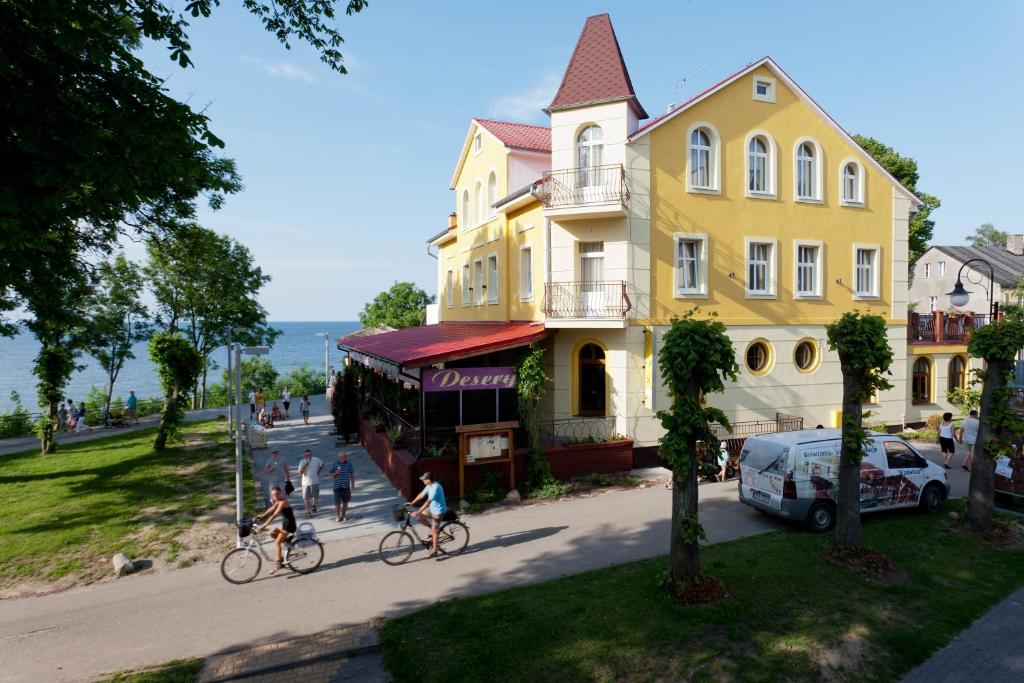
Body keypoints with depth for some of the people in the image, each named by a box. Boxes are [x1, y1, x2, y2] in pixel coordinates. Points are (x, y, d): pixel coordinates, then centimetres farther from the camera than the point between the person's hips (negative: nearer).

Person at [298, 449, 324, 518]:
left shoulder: (316, 460, -7)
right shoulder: (302, 462, -10)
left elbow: (322, 465, 14)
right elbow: (300, 473, -18)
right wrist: (305, 465, -25)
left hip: (315, 482, 1)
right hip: (306, 483, -1)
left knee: (316, 496, 9)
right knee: (306, 498, 2)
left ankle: (313, 506, 39)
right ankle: (308, 512, 17)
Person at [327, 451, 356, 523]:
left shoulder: (349, 464, 1)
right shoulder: (335, 465, -5)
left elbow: (352, 474, 9)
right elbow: (329, 473, 2)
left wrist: (353, 484, 8)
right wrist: (335, 473, -18)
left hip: (346, 487, 2)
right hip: (337, 487, -2)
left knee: (345, 501, 13)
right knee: (337, 502, -2)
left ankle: (344, 514, 30)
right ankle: (337, 516, 14)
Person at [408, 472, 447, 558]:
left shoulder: (435, 488, -29)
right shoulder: (429, 486, 0)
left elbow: (428, 502, -32)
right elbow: (422, 494, 11)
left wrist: (418, 512, -34)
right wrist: (412, 503, 10)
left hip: (438, 511, -9)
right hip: (432, 508, 9)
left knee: (434, 530, -1)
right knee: (419, 517, 5)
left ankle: (434, 550, 11)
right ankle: (432, 528, 19)